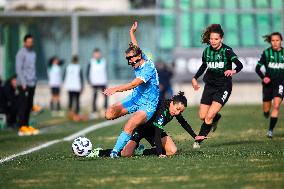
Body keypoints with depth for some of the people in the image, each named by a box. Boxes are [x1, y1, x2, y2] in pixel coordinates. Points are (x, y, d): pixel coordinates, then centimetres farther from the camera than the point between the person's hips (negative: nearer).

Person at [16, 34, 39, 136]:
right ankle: (22, 127, -7)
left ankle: (26, 125, 14)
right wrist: (23, 83, -16)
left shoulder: (33, 53, 16)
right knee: (23, 105, -7)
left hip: (32, 84, 7)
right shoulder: (21, 53, -7)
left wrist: (35, 80, 12)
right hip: (24, 84, -7)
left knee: (29, 105, 8)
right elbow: (18, 69, -11)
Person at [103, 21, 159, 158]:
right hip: (135, 98, 9)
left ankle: (115, 151, -24)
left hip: (147, 105, -9)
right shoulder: (138, 62, 3)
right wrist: (132, 33, 41)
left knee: (129, 127, -30)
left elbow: (134, 84, -34)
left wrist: (115, 89, -44)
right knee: (110, 114, -8)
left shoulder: (148, 67, -23)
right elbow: (135, 47, 27)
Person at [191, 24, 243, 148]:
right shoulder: (207, 51, 2)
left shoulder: (226, 51, -14)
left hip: (223, 87, -5)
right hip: (210, 86, 5)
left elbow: (240, 65, -24)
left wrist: (234, 71, -44)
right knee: (202, 116, 4)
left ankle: (199, 140, -2)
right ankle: (216, 117, 39)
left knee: (209, 116, -15)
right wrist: (195, 78, 17)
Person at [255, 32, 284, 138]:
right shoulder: (266, 53, -4)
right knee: (266, 109, 7)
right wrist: (263, 77, -18)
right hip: (268, 82, 1)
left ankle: (270, 130, -12)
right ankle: (266, 113, 46)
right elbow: (257, 68, -3)